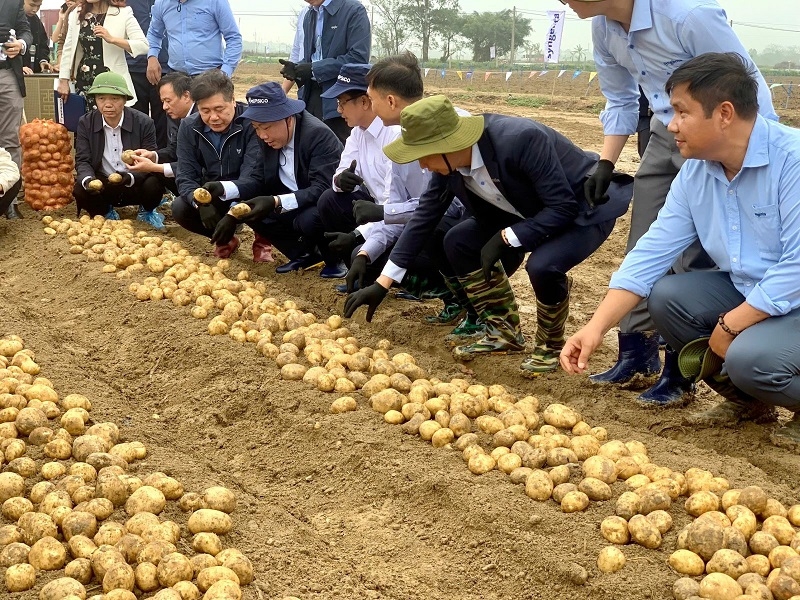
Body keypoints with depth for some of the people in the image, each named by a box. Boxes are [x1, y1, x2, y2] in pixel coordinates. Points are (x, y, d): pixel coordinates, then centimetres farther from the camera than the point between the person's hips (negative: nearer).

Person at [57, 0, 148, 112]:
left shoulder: (123, 13, -3)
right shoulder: (76, 14, 10)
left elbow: (144, 46, -13)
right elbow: (68, 49, 12)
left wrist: (112, 39, -23)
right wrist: (63, 81, 6)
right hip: (83, 82, 4)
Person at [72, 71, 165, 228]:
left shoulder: (144, 123, -10)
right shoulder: (85, 123, -4)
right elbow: (82, 161, -5)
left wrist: (130, 178, -33)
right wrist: (87, 180, -29)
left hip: (135, 185, -1)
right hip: (101, 185, 2)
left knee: (153, 184, -32)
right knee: (80, 190, -28)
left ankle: (146, 211, 6)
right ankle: (104, 212, 9)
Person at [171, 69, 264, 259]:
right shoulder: (189, 127, -9)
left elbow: (254, 178, -30)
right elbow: (186, 177, -13)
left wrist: (224, 189, -51)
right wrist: (201, 202, -35)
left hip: (247, 196, -4)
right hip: (212, 198, 4)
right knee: (180, 208, -21)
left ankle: (262, 238, 0)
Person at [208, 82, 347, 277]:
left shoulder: (319, 135, -26)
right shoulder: (267, 139, -5)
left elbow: (322, 189, -32)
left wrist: (276, 202, -42)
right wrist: (233, 214, -17)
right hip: (294, 205, 7)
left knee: (309, 219, -35)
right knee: (250, 210, -9)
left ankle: (334, 260, -3)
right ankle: (305, 255, 4)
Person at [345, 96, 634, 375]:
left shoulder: (522, 140, -37)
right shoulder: (449, 160, -14)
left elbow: (563, 207, -31)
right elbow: (424, 216, -4)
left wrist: (505, 239, -31)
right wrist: (382, 284, -4)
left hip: (586, 208, -7)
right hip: (532, 211, 7)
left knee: (543, 266, -33)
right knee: (459, 241, -5)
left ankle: (551, 346, -3)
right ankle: (503, 331, 10)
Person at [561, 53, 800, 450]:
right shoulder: (696, 173, 0)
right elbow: (653, 252, -3)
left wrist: (731, 325, -23)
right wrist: (596, 327, -12)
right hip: (746, 294, 8)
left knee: (751, 358, -32)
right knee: (666, 296, -7)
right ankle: (746, 401, 11)